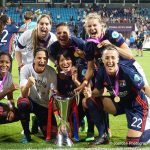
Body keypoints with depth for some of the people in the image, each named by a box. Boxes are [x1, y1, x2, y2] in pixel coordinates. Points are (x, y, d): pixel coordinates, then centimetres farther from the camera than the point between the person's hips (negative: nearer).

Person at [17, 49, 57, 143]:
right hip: (31, 102, -1)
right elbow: (24, 95, -30)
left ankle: (38, 121, 28)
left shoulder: (51, 72, -16)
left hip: (45, 106, 2)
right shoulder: (26, 69, -21)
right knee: (22, 102, -37)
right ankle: (26, 134, -15)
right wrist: (28, 85, -51)